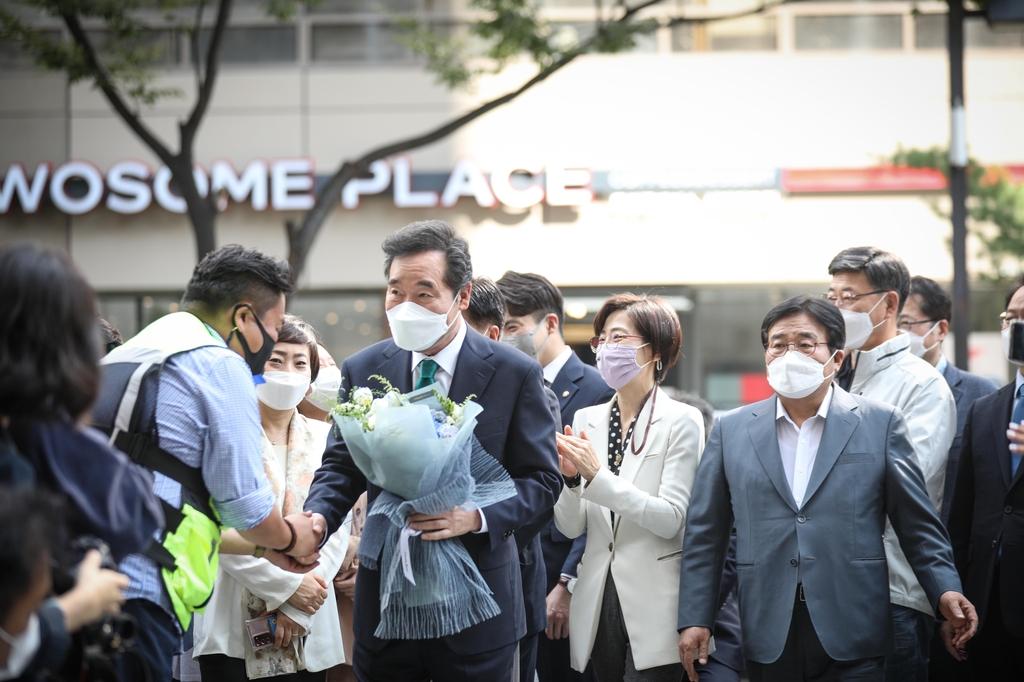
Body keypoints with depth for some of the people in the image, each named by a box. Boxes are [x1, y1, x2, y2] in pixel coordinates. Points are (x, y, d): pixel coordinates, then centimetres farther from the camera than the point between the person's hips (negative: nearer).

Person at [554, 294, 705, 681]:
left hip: (654, 609, -5)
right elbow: (570, 527, 8)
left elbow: (671, 518, -13)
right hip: (599, 602, 5)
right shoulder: (587, 420, 10)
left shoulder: (681, 421, -4)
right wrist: (570, 477, -12)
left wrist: (597, 475, -19)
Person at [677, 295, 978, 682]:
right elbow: (705, 534, 9)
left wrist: (945, 591, -9)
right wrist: (694, 618, 2)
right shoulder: (731, 431, 9)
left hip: (852, 638, -1)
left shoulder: (880, 424, 5)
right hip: (767, 640, 2)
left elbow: (918, 525, 4)